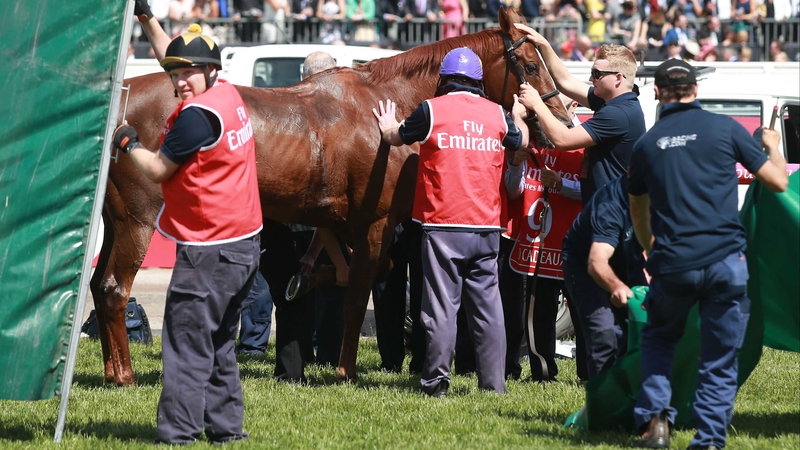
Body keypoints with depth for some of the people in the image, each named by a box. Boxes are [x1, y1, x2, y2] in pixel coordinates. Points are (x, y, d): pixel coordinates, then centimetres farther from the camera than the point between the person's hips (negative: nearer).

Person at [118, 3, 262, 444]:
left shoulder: (197, 114, -18)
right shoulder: (228, 94, 8)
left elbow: (158, 169, -11)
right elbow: (173, 56, 24)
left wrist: (127, 143, 5)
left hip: (208, 252, -10)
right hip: (244, 243, 10)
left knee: (187, 341, -8)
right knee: (218, 342, 17)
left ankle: (178, 432, -10)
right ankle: (225, 427, 20)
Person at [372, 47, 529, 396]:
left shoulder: (433, 110, -5)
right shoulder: (497, 115, 5)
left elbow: (398, 137, 11)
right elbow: (521, 143, 25)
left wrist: (387, 128, 34)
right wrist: (519, 117, 46)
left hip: (442, 224, -3)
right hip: (486, 227, 3)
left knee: (442, 305, -2)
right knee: (487, 304, 9)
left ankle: (437, 381, -2)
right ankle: (494, 382, 10)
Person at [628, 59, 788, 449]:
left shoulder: (647, 144, 9)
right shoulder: (725, 128, 0)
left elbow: (639, 214, 24)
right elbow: (778, 183, 5)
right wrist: (773, 146, 26)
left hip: (672, 266, 2)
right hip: (726, 262, -2)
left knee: (658, 339, 24)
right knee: (720, 358, 8)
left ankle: (655, 417, 9)